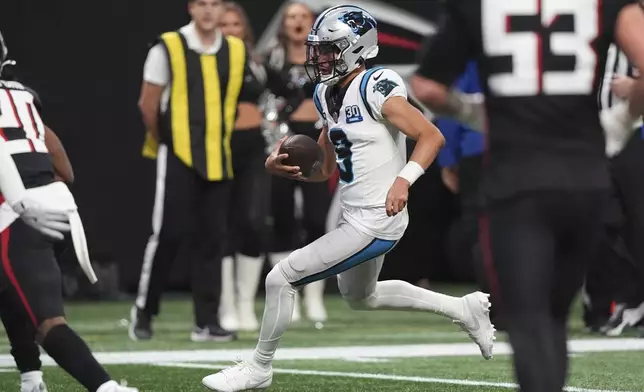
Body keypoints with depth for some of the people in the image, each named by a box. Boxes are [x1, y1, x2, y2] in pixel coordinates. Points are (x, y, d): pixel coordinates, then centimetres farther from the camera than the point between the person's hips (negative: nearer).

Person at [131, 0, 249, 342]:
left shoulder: (237, 51, 7)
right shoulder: (168, 48, -7)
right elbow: (148, 105, -2)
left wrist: (221, 140, 13)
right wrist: (165, 142, 6)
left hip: (218, 159, 5)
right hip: (178, 157, -4)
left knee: (212, 238, 5)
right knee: (170, 233, -7)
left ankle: (206, 321, 9)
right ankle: (143, 310, 8)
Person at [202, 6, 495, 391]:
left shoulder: (375, 88, -18)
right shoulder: (329, 95, 9)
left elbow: (432, 136, -21)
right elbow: (323, 169, 15)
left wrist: (403, 179, -35)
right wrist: (283, 166, -4)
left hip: (374, 223, -11)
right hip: (356, 216, 11)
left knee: (281, 280, -8)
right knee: (359, 297, 32)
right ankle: (463, 308, 37)